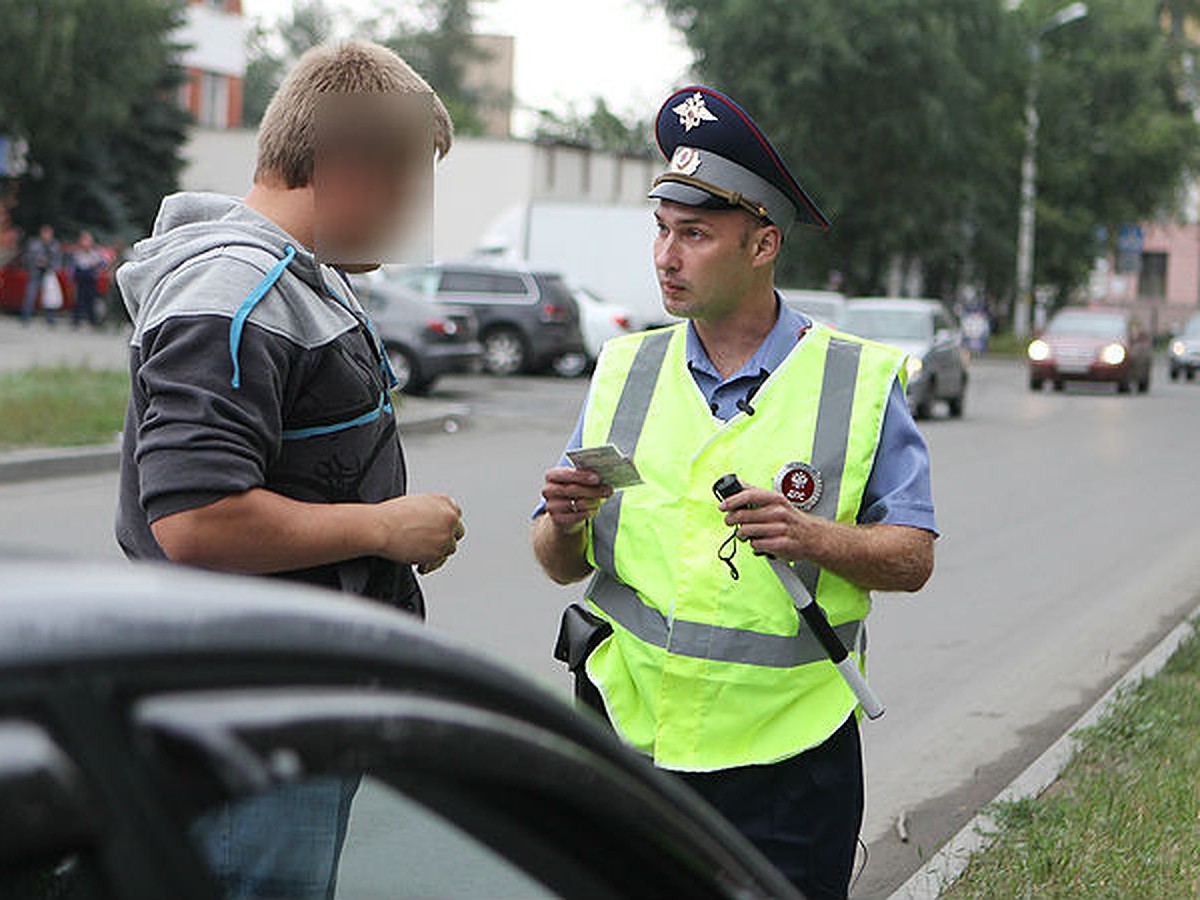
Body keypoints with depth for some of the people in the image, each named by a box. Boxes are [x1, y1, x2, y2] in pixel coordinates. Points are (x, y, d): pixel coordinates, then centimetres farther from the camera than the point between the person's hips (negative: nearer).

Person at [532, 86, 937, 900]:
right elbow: (562, 565, 8)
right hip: (629, 734, 2)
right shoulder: (625, 371, 8)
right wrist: (563, 524, -15)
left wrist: (815, 538, -21)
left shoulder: (860, 382, 0)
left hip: (786, 754, -2)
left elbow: (914, 558, -3)